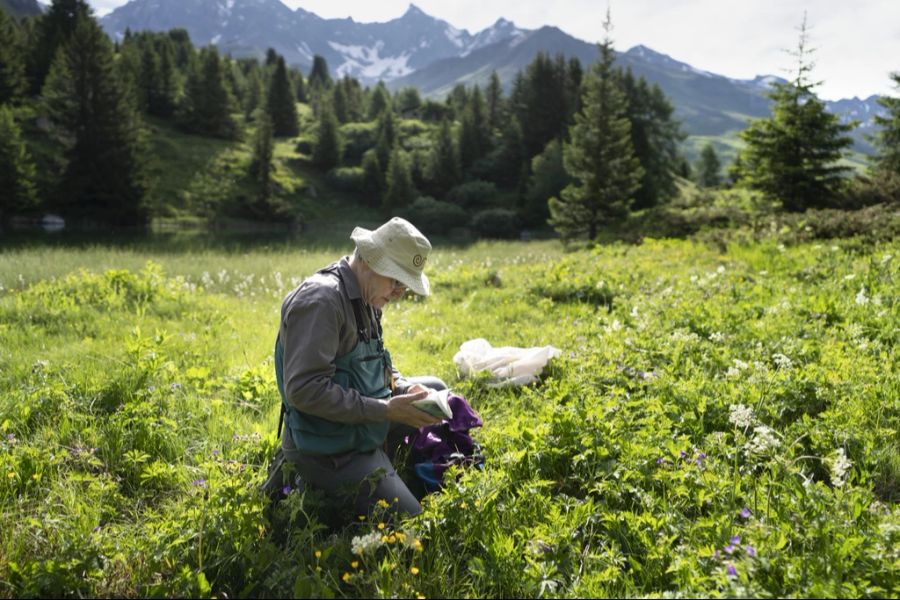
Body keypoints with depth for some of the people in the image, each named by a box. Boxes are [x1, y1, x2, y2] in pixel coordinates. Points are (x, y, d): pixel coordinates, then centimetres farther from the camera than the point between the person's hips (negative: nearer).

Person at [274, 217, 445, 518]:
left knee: (434, 389, 17)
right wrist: (385, 410, -26)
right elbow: (304, 389, -29)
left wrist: (404, 388, -3)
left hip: (362, 425, 10)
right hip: (328, 451, -9)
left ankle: (379, 466, 12)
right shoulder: (320, 299, -23)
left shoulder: (364, 298, 7)